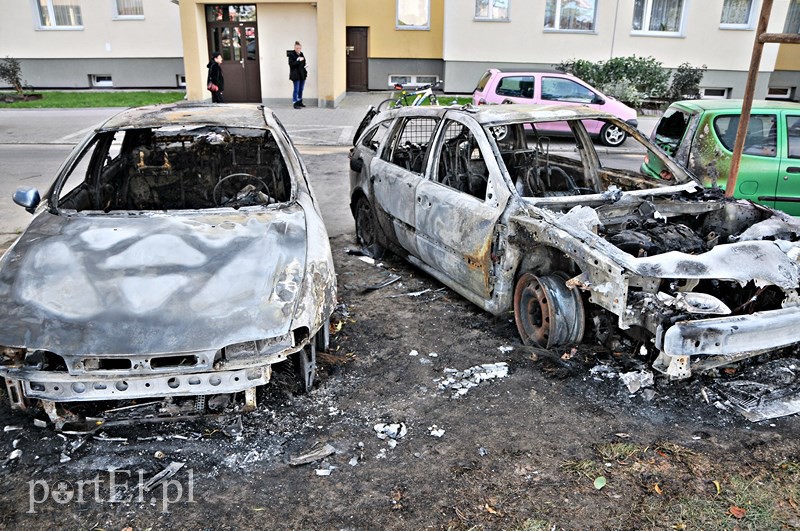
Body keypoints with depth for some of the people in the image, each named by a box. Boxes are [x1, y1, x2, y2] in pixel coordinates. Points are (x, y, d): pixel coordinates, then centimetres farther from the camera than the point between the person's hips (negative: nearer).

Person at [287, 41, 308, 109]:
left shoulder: (301, 54, 11)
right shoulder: (291, 54, -9)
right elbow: (291, 64, -17)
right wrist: (298, 61, -23)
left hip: (302, 74, 7)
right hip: (296, 75, -7)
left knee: (301, 89, 13)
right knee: (296, 90, -5)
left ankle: (300, 102, 24)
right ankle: (295, 103, 0)